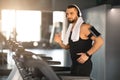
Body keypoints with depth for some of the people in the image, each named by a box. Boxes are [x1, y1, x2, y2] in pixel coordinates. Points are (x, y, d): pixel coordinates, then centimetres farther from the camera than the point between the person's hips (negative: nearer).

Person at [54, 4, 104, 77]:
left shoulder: (84, 27, -14)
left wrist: (87, 54, -24)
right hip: (75, 64, 9)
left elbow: (100, 41, -21)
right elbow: (68, 46, 22)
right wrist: (60, 42, 2)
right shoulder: (71, 29, 13)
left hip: (83, 65, -9)